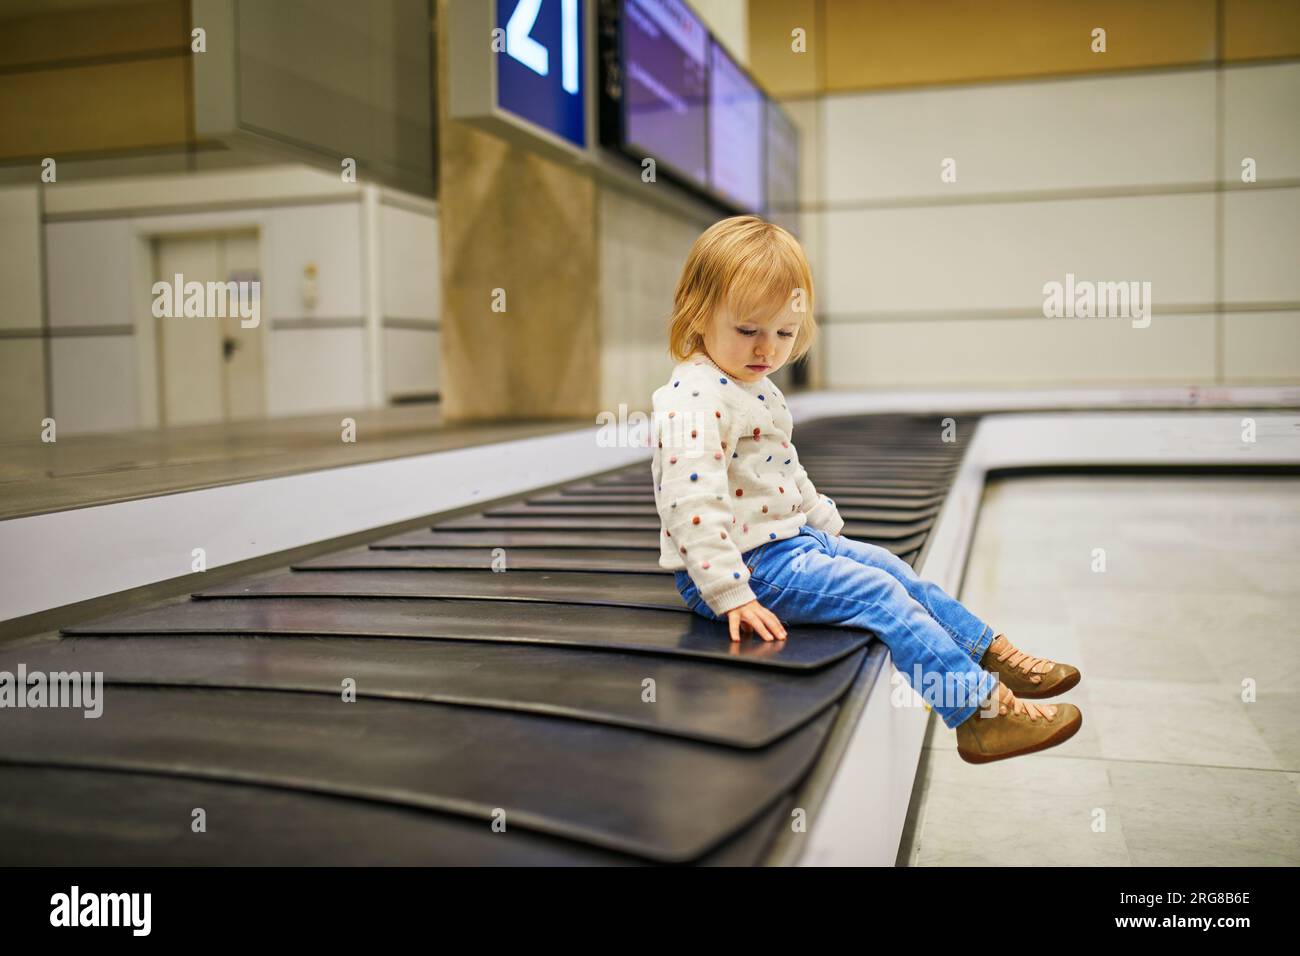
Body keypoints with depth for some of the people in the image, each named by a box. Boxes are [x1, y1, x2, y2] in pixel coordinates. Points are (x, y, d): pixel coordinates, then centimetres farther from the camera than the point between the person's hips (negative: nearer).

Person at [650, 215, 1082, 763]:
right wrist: (730, 594, -33)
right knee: (877, 594, -16)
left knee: (894, 570, 13)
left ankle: (993, 654, 25)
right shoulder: (694, 400, -23)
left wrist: (825, 522, 25)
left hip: (792, 538, 11)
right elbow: (693, 501, -31)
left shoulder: (756, 390, 13)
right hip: (748, 563, -11)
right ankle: (980, 709, -13)